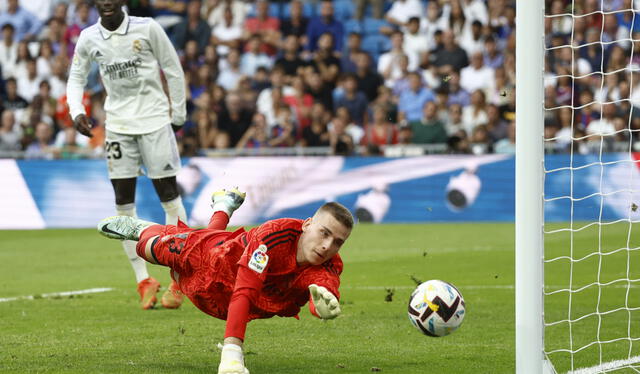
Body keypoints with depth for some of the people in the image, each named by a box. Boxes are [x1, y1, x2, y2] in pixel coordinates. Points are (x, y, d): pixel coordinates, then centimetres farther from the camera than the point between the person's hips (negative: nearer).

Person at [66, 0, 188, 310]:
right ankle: (143, 280, 8)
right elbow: (76, 77, 11)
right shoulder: (89, 38, 0)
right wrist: (76, 111, -7)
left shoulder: (147, 28, -8)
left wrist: (178, 114, 3)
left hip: (154, 118, -3)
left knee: (168, 194, -3)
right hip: (118, 124, 3)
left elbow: (173, 70, 1)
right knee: (123, 200, 0)